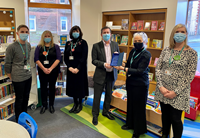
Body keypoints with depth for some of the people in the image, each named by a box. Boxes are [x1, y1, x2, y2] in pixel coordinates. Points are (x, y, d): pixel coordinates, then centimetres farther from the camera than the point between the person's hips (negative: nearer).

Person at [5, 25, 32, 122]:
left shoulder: (28, 45, 3)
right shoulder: (12, 47, -17)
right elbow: (7, 64, -9)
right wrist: (10, 76, -2)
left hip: (28, 76, 6)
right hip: (18, 78, -6)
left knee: (26, 98, 19)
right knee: (19, 99, 8)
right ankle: (19, 120, 27)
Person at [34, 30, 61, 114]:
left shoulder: (55, 47, 4)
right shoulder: (39, 47, 7)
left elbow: (58, 58, -6)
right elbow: (36, 59, -2)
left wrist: (51, 68, -16)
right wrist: (44, 69, -15)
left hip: (53, 70, -1)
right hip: (42, 71, 1)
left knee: (52, 87, 7)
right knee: (43, 88, 3)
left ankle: (51, 105, 20)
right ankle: (44, 105, 18)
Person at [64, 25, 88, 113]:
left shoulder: (83, 43, -3)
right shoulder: (68, 43, 10)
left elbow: (84, 57, -11)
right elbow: (65, 57, 6)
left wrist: (78, 68, -18)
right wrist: (69, 67, -9)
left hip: (80, 68, -4)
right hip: (70, 68, 4)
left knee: (80, 85, 3)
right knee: (72, 85, 8)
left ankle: (80, 104, 18)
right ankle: (75, 103, 23)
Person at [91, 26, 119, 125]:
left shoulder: (115, 45, 5)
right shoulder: (96, 46, -5)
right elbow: (94, 61, -8)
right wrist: (104, 64, -22)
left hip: (111, 74, 4)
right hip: (100, 75, -4)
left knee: (109, 95, 17)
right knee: (97, 96, 5)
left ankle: (105, 111, 37)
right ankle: (95, 115, 22)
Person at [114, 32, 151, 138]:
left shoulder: (146, 55, -16)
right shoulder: (133, 51, 5)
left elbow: (140, 71, -22)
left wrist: (124, 68, -28)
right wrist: (121, 66, -6)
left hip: (140, 84, -7)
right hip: (130, 82, 7)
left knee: (139, 107, 4)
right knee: (130, 103, 19)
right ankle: (130, 124, 39)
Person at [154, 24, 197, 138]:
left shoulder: (191, 53, -6)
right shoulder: (166, 50, 4)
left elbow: (190, 76, -10)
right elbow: (158, 68, 2)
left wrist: (176, 92, -15)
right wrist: (161, 86, -10)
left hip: (179, 93, -3)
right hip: (163, 90, 4)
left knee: (175, 119, 4)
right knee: (165, 115, 17)